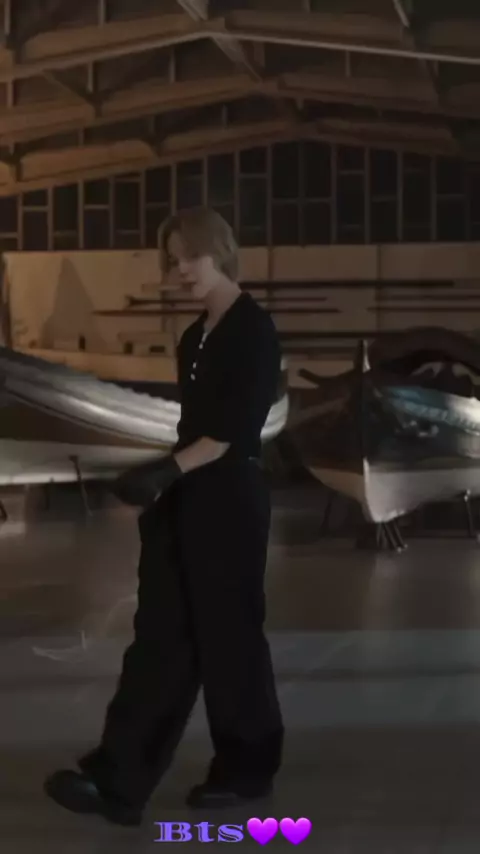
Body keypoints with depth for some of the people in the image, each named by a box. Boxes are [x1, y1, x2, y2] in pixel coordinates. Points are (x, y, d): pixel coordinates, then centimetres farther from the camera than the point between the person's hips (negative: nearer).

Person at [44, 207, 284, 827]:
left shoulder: (254, 330, -10)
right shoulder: (194, 337, 15)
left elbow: (237, 429, -18)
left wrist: (169, 469, -26)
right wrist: (166, 482, 13)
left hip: (229, 501, -8)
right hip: (184, 500, 8)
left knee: (227, 633, 2)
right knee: (160, 635, 5)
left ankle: (246, 769, 20)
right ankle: (118, 780, 6)